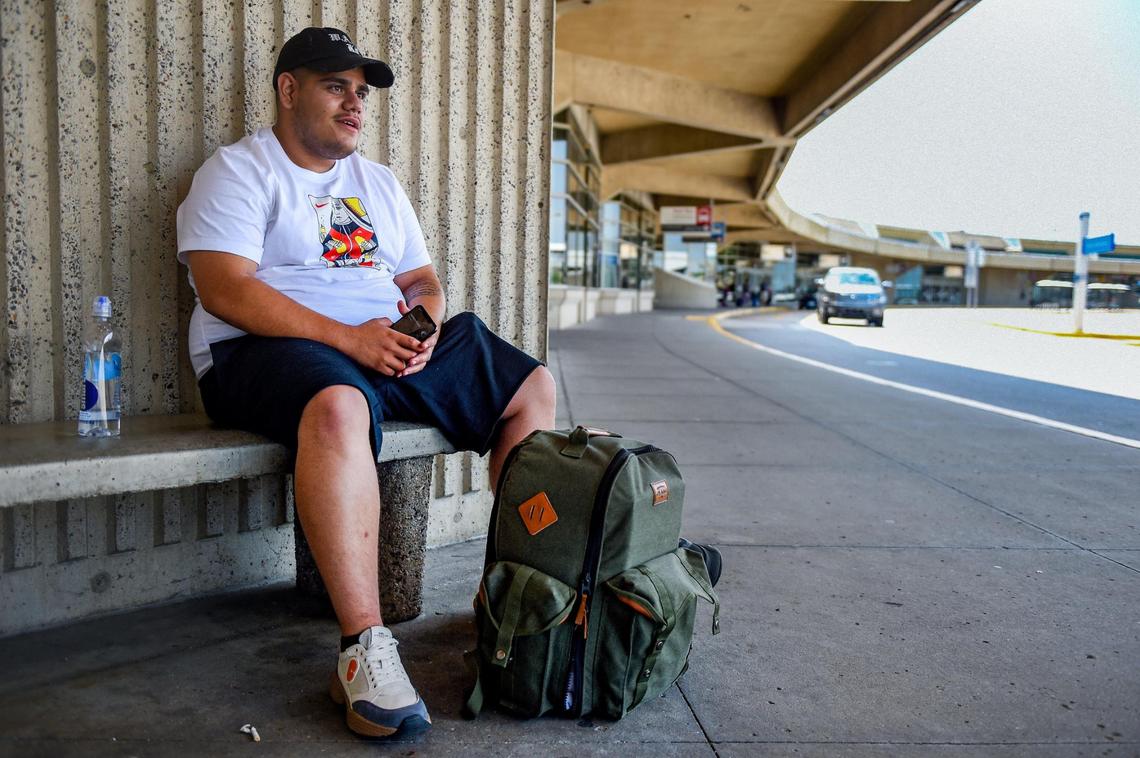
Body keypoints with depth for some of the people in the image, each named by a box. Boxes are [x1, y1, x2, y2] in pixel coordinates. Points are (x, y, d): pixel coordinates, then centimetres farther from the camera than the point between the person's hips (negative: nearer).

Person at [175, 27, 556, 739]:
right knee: (339, 406, -42)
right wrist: (348, 338, -23)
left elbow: (422, 280, 20)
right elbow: (224, 289, -14)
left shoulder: (380, 184, 23)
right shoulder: (240, 171, 1)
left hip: (392, 341, 7)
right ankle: (365, 649, -39)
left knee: (532, 385, -1)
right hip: (269, 350, -7)